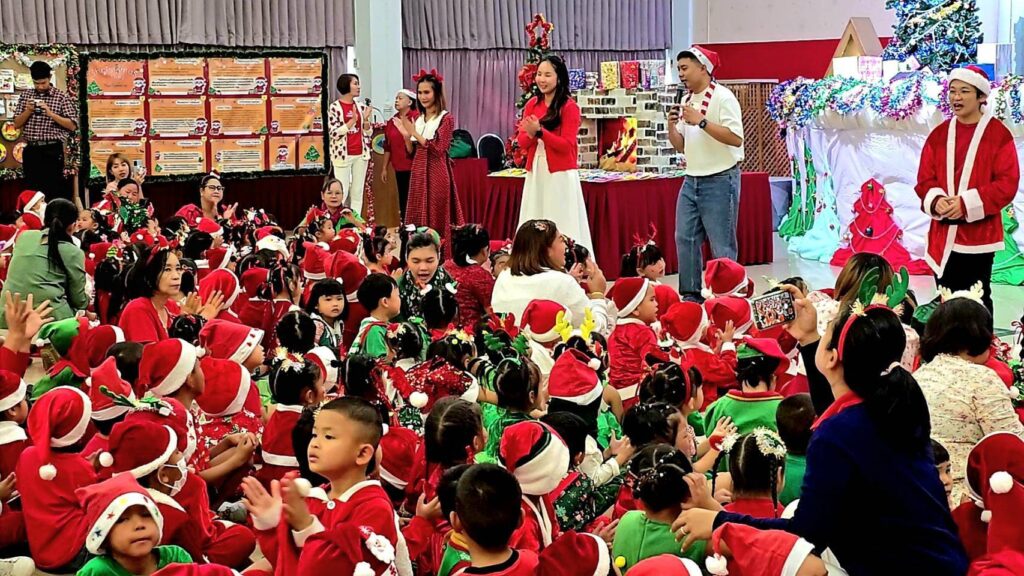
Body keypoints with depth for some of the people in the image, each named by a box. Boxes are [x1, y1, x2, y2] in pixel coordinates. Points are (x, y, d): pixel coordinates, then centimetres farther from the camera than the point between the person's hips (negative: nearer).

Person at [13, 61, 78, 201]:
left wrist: (50, 113, -17)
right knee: (32, 190, 9)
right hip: (31, 151, 4)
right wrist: (28, 110, -9)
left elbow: (72, 126, -7)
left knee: (54, 191, -2)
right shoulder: (26, 95, 10)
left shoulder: (61, 96, -2)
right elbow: (16, 124, 9)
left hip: (52, 151, -4)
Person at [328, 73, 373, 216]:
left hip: (360, 154, 5)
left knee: (358, 192, 7)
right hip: (343, 155, -5)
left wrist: (366, 119, -9)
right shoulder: (334, 107, -6)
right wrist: (353, 120, -18)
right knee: (342, 193, -4)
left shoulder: (361, 106, 8)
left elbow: (368, 133, 9)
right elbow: (334, 133, -14)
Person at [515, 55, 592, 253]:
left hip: (560, 174, -6)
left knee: (561, 226, -5)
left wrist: (540, 131, -22)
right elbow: (521, 141, 9)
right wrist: (530, 134, -13)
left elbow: (566, 145, -13)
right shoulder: (532, 105, 11)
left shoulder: (569, 107, -8)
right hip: (535, 172, 6)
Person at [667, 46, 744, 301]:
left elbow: (736, 139, -20)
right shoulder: (686, 101, 14)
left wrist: (701, 122, -21)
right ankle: (690, 295, 16)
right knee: (685, 238, 7)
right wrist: (672, 126, -2)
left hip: (720, 180, -8)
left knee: (721, 244, -4)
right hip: (691, 180, 8)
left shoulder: (723, 97, -9)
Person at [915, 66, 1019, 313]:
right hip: (943, 234, 4)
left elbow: (1008, 183, -9)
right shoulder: (939, 134, 10)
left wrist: (967, 203, -18)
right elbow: (925, 179, 10)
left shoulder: (999, 135, -4)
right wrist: (936, 199, -13)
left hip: (978, 234, -4)